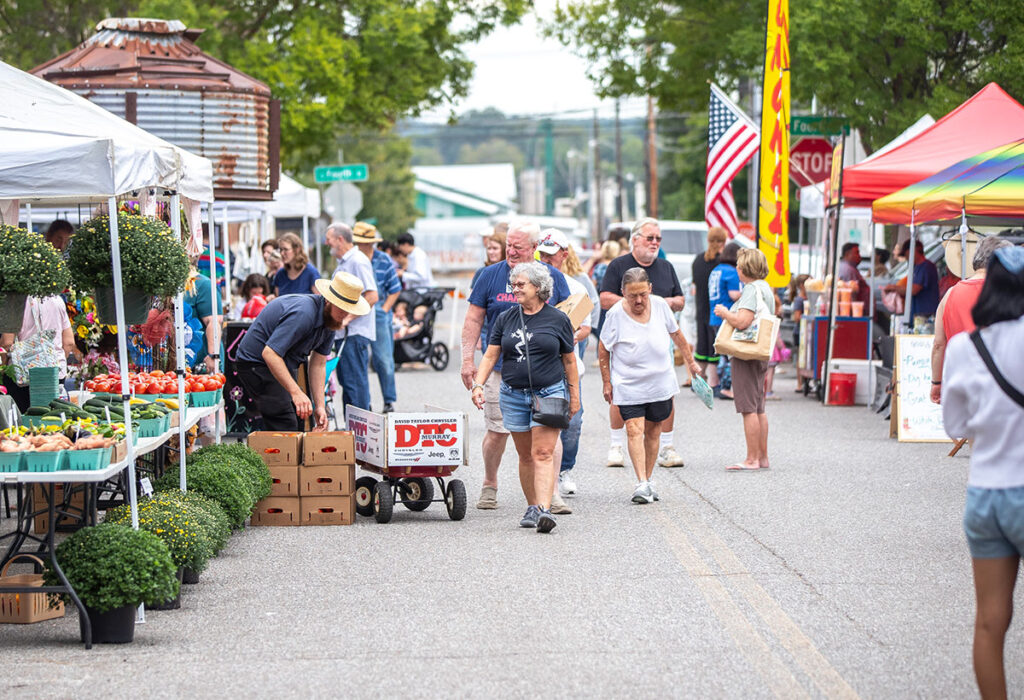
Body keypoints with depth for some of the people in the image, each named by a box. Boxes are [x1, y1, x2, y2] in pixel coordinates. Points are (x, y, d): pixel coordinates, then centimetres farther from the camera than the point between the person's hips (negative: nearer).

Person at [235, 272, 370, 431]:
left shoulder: (331, 321, -1)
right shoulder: (303, 313, -31)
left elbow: (318, 365, 5)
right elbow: (270, 353, -36)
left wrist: (319, 406, -4)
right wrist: (296, 392, -41)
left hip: (284, 365, 10)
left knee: (299, 422, 10)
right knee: (285, 424, -18)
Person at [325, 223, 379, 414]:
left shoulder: (358, 261, -13)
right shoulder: (343, 263, 18)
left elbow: (372, 296, -20)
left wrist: (348, 317, -22)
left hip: (356, 333, -10)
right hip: (344, 333, 10)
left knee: (355, 382, -9)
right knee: (346, 380, 12)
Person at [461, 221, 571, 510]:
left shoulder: (553, 277, 6)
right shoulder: (491, 275, 4)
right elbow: (474, 320, 6)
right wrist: (467, 359, -1)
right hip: (500, 368, 0)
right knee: (497, 432, 3)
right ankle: (489, 484, 24)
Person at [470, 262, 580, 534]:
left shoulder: (557, 319, 1)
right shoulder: (505, 319, 8)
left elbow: (569, 360, 7)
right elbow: (490, 355, 7)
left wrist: (574, 396, 7)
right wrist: (478, 385, -7)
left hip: (549, 394, -3)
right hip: (514, 395, 3)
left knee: (543, 453, -13)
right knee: (526, 455, 8)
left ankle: (544, 510, -22)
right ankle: (532, 508, 18)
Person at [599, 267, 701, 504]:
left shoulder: (660, 305, -5)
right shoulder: (615, 314, -13)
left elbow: (676, 334, 12)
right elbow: (603, 349, -3)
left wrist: (690, 361, 19)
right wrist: (607, 382, -2)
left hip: (660, 382, 3)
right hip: (628, 384, -3)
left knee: (653, 431, 8)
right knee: (634, 429, -14)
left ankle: (648, 480, 20)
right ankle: (641, 484, -17)